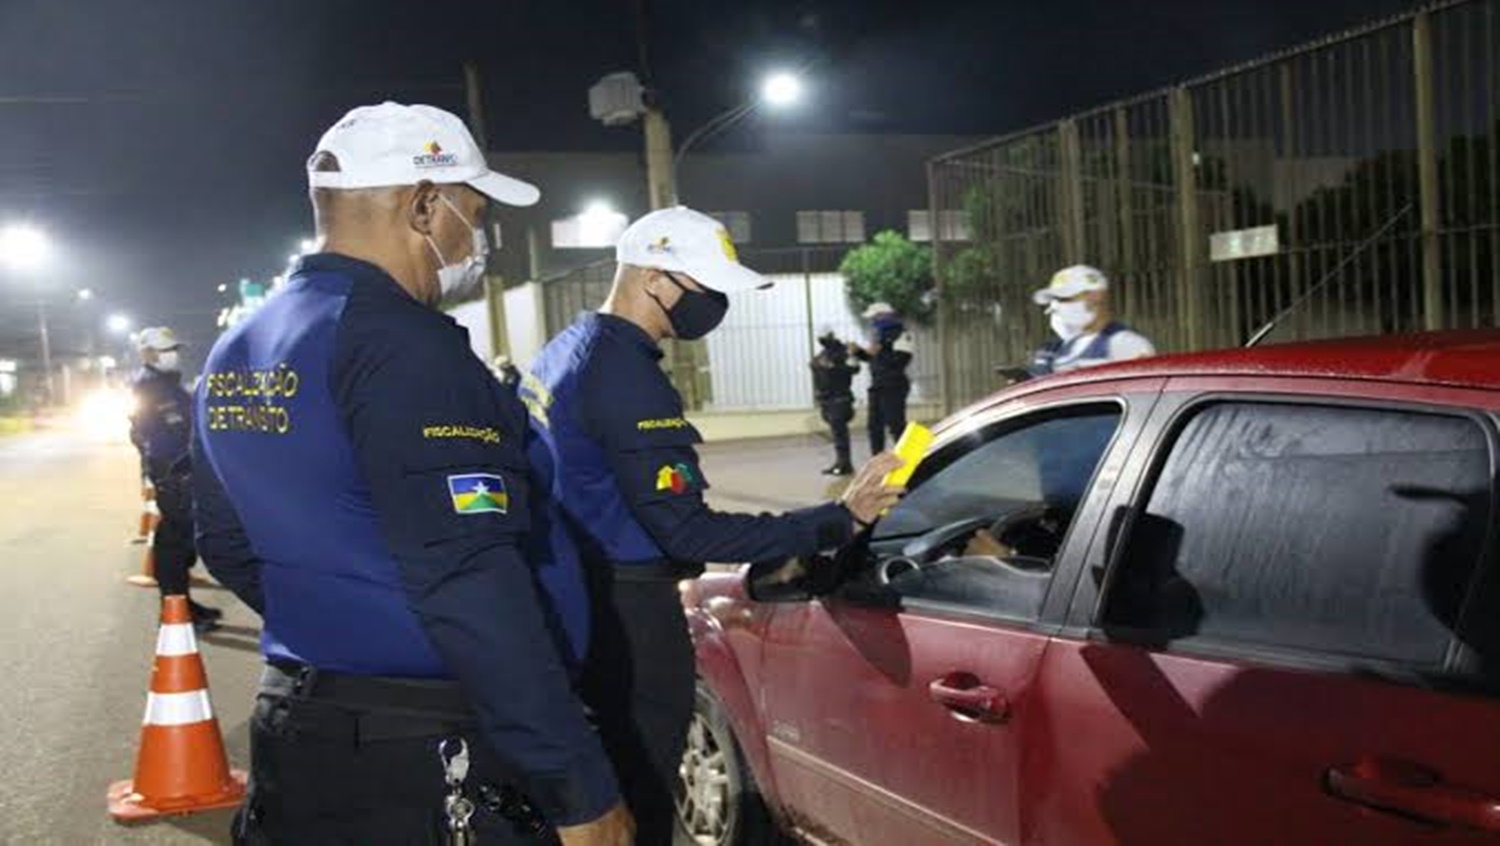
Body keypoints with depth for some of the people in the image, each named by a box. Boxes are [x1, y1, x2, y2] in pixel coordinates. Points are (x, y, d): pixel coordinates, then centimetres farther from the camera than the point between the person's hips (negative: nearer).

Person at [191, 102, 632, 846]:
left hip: (296, 726, 9)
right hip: (429, 754, -8)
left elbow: (226, 544, 17)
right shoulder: (402, 343, -20)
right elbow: (470, 588, -27)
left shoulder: (236, 352, 8)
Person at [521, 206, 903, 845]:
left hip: (576, 594, 10)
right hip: (629, 616, -10)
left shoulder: (562, 351, 9)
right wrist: (838, 519, -25)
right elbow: (689, 534, -26)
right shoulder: (628, 382, -23)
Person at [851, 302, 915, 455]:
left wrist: (878, 353, -22)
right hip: (877, 386, 9)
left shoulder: (900, 335, -9)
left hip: (893, 388, -9)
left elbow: (901, 360, -21)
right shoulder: (881, 335, 17)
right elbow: (871, 358, 27)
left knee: (896, 425, -10)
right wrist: (859, 351, 10)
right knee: (875, 425, 13)